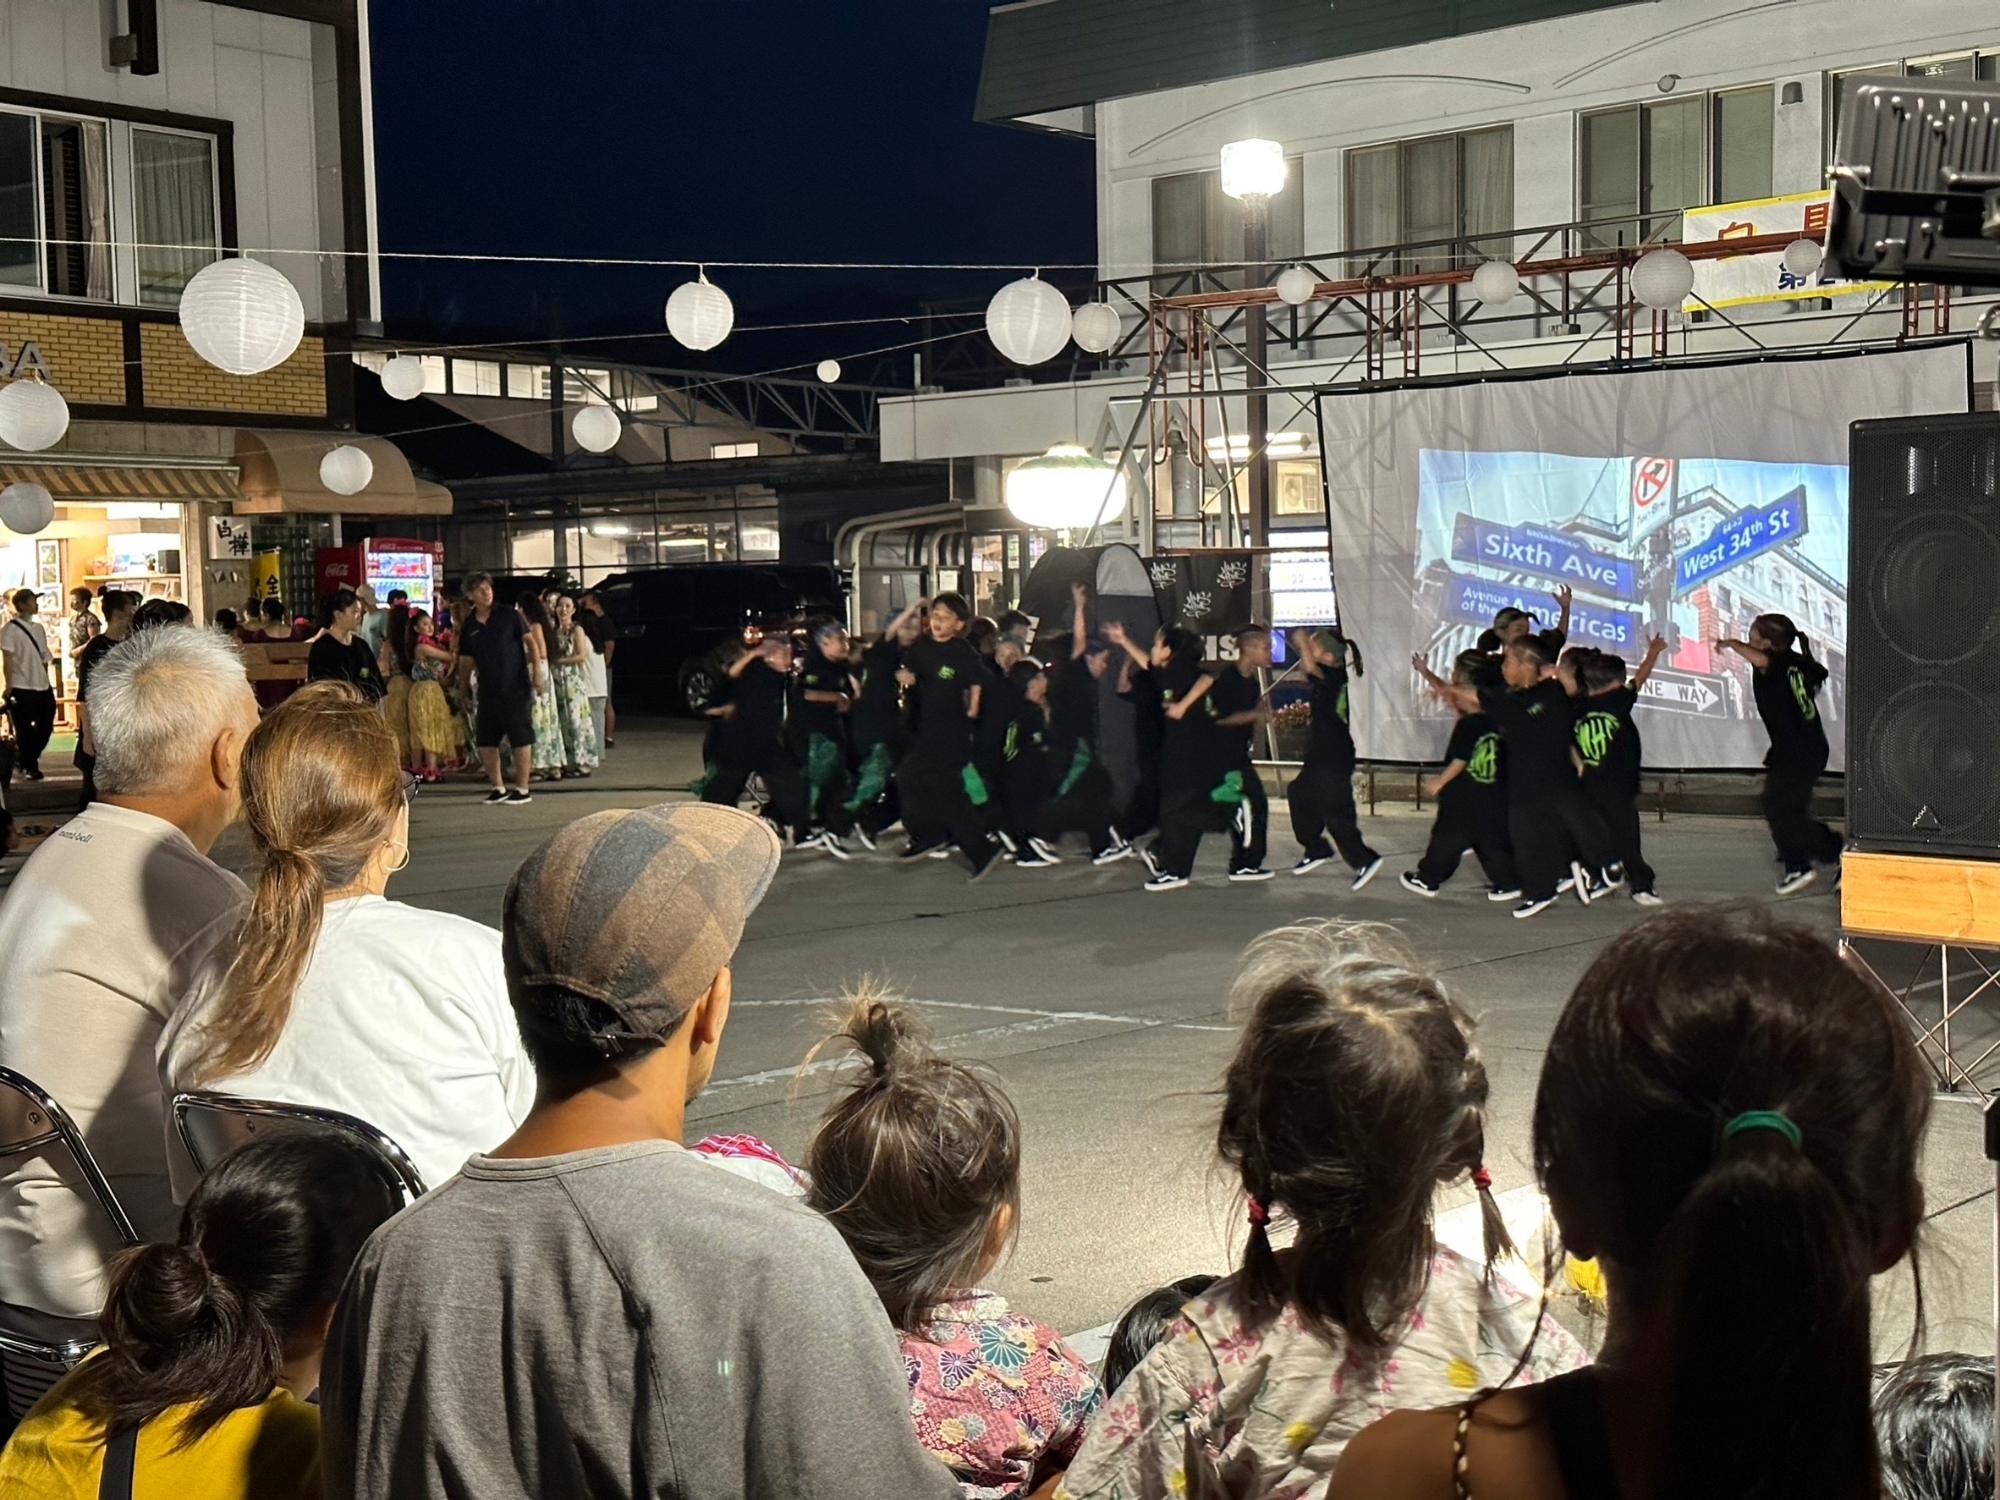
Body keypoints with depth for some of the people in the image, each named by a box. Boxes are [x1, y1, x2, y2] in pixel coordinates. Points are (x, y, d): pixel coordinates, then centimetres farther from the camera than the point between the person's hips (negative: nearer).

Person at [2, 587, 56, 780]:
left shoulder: (38, 628, 13)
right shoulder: (10, 629, -7)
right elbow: (7, 660, -9)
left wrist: (46, 682, 14)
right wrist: (9, 687, -12)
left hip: (42, 686, 6)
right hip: (22, 688, -6)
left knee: (45, 726, 9)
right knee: (24, 730, 2)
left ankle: (27, 761, 27)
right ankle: (30, 767, 13)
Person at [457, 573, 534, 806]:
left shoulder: (509, 616, -4)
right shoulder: (468, 627, 7)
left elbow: (530, 641, -4)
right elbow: (465, 662, 15)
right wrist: (463, 688, 11)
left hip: (516, 688, -5)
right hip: (487, 691, 5)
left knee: (521, 739, -3)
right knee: (485, 741, 8)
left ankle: (522, 789, 5)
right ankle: (497, 788, 21)